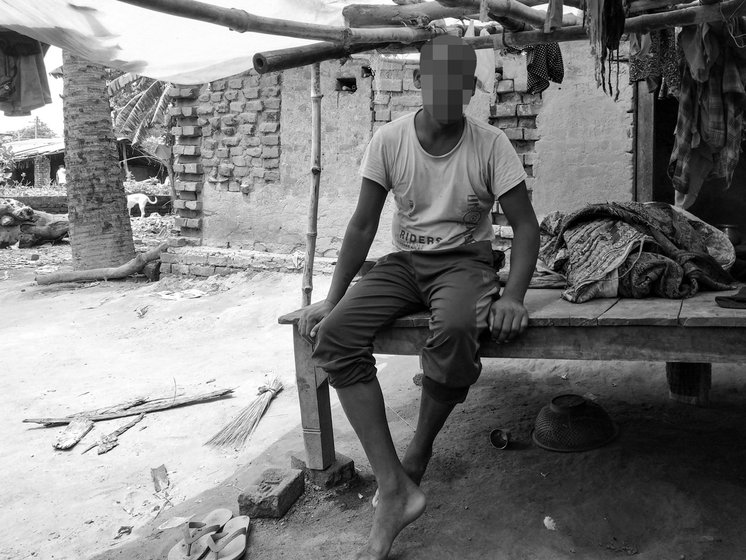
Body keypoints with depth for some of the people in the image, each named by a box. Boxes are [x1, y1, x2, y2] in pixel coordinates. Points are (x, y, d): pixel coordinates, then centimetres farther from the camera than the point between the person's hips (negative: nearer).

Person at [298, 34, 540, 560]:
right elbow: (364, 224, -1)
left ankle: (420, 452, -8)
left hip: (465, 261, -2)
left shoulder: (490, 144, -9)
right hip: (405, 261, 3)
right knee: (333, 334, -24)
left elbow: (526, 226, -7)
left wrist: (512, 296, -23)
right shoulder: (389, 140, -5)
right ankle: (395, 490, -23)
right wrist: (332, 297, -9)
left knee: (456, 329, -38)